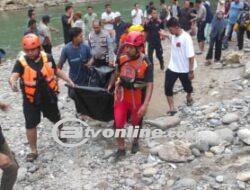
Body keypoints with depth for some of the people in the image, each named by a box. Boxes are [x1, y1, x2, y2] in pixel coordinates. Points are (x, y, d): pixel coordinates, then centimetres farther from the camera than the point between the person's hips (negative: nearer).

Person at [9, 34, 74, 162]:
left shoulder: (48, 58, -8)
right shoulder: (21, 62, -14)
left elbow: (57, 71, 9)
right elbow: (13, 76, -29)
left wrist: (69, 81, 6)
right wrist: (13, 83, -52)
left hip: (49, 97, 2)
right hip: (30, 100, -1)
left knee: (56, 119, 21)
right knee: (30, 126, 4)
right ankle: (33, 151, 22)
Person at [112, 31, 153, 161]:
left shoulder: (146, 64, -19)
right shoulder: (122, 59, -6)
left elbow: (150, 85, -21)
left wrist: (145, 105, -28)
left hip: (137, 99, -3)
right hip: (121, 97, 3)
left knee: (136, 123, 18)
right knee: (118, 124, 1)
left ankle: (135, 141, 46)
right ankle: (121, 149, 18)